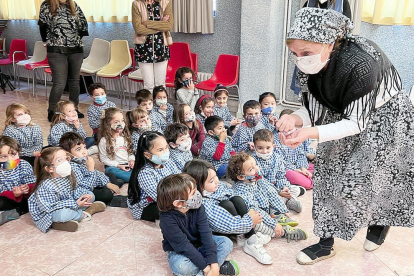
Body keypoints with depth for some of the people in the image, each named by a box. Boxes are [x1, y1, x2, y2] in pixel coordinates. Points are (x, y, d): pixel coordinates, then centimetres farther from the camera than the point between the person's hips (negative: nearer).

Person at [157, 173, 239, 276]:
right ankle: (221, 265, -19)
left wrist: (214, 264, -30)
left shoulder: (197, 207, -17)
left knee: (226, 243, -15)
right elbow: (183, 246, -29)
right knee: (181, 266, -36)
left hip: (199, 244, 4)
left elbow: (206, 233, -23)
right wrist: (205, 266, -29)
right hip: (178, 251, -4)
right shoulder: (167, 218, -30)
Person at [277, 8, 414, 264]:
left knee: (357, 183, -5)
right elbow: (313, 109, -11)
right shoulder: (312, 64, -16)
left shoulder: (360, 63, -37)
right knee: (327, 174, 0)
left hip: (383, 119, -6)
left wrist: (311, 133, -41)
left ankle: (381, 220, 32)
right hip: (345, 115, 6)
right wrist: (294, 118, -33)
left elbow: (356, 122, -30)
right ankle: (326, 243, 13)